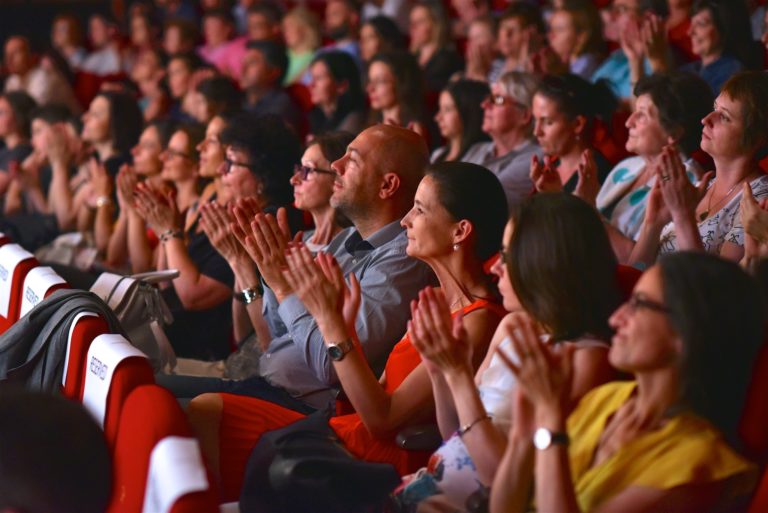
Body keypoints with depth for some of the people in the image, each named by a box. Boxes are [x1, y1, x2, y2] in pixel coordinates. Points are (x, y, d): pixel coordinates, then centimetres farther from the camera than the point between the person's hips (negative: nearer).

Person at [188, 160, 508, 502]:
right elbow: (376, 396, 11)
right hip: (349, 435, 9)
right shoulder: (434, 300, 12)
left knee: (207, 412, -11)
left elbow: (382, 418, -19)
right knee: (205, 411, -4)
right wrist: (344, 321, 0)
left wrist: (329, 319, -19)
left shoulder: (478, 322, -17)